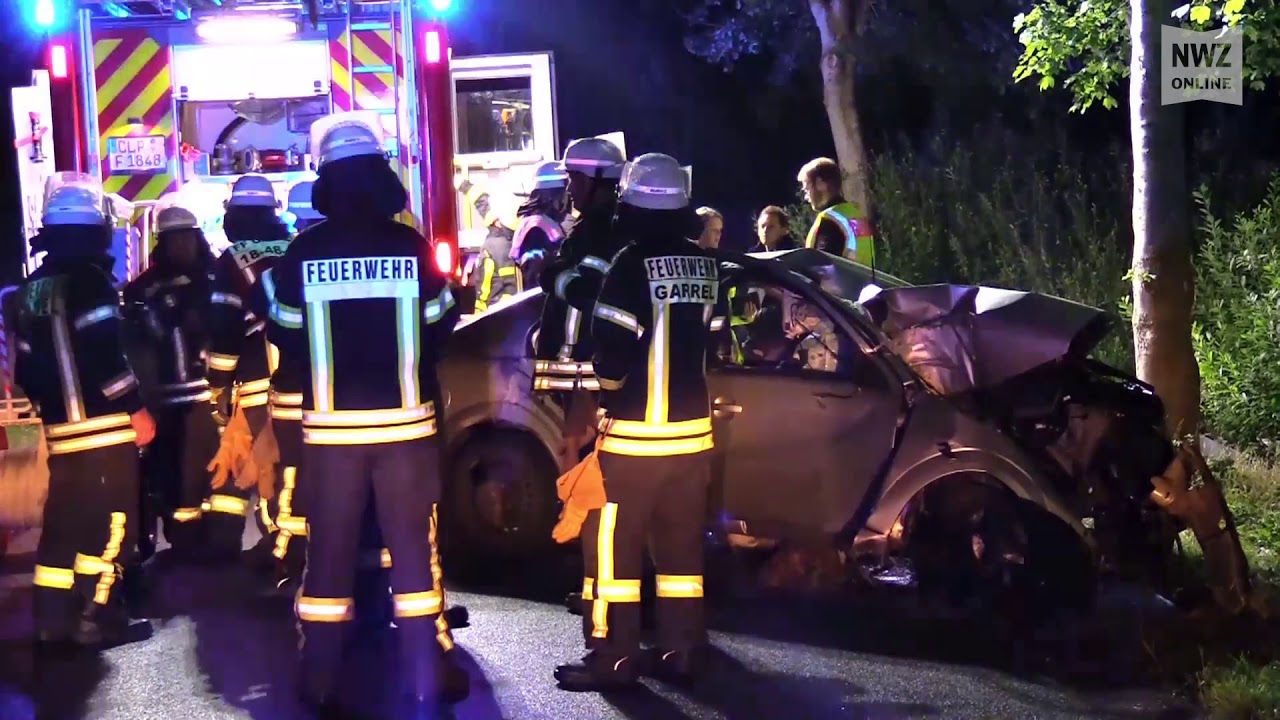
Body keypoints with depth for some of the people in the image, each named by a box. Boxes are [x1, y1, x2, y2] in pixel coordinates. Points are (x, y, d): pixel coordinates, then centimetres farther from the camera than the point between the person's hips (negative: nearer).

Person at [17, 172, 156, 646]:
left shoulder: (30, 290, 13)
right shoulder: (90, 281, -12)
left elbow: (25, 368, 15)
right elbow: (105, 355, -21)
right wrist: (136, 409, -13)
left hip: (61, 430, 8)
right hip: (105, 428, -8)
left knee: (64, 522, 15)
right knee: (108, 522, 0)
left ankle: (53, 619, 20)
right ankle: (95, 618, 2)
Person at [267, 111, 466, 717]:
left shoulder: (304, 252, -5)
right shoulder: (411, 246, -6)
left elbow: (285, 341, 2)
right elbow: (441, 330, 3)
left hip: (330, 424, 1)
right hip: (404, 420, 0)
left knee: (329, 550, 10)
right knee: (413, 546, 8)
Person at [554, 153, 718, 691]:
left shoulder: (633, 264, -14)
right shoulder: (705, 265, 7)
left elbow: (614, 346, -17)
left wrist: (606, 393, 2)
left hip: (634, 432, -7)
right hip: (692, 429, 7)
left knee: (612, 543, 2)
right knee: (681, 545, 13)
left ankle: (613, 657, 5)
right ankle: (680, 652, 18)